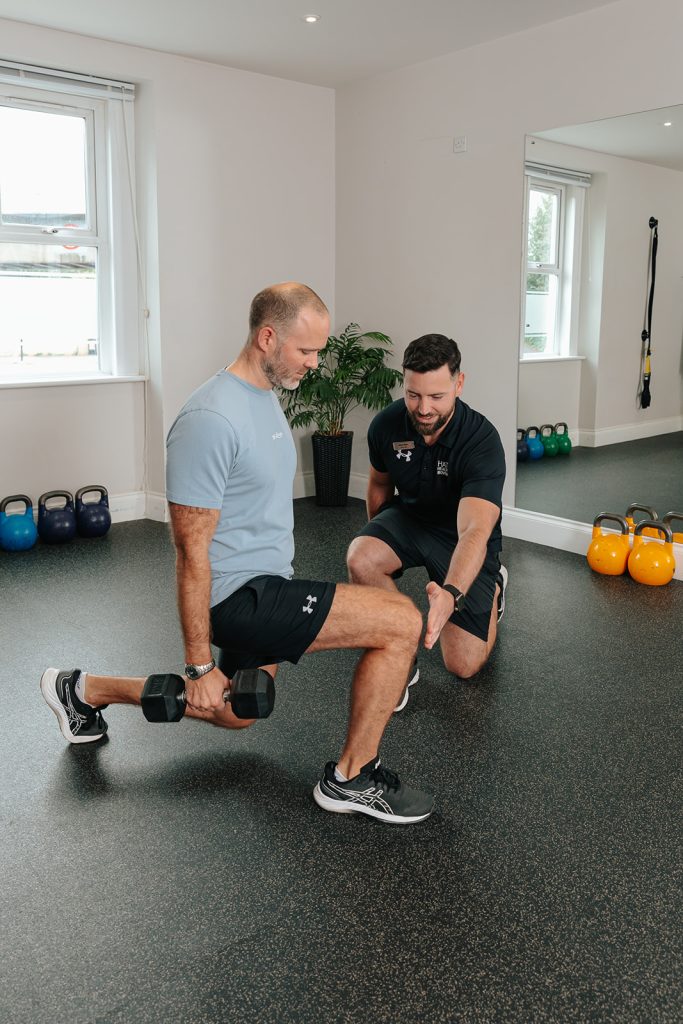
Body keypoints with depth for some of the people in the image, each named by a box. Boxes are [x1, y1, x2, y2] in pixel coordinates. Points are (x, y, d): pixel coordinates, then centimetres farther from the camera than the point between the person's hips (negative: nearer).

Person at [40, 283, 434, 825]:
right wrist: (200, 667, -16)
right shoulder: (212, 419, -23)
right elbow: (192, 552, -21)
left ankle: (85, 691, 36)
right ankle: (352, 778, 0)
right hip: (240, 597, -10)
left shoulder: (265, 397, 9)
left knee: (236, 714, 26)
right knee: (401, 621, -17)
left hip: (261, 586, 10)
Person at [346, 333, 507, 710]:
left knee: (464, 665, -5)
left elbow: (474, 531, -45)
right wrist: (378, 539, 18)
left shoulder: (481, 440, -32)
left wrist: (451, 594, -62)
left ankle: (493, 586, 27)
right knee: (360, 558, -33)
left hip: (460, 532, -3)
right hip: (409, 516, 3)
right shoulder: (387, 424, -18)